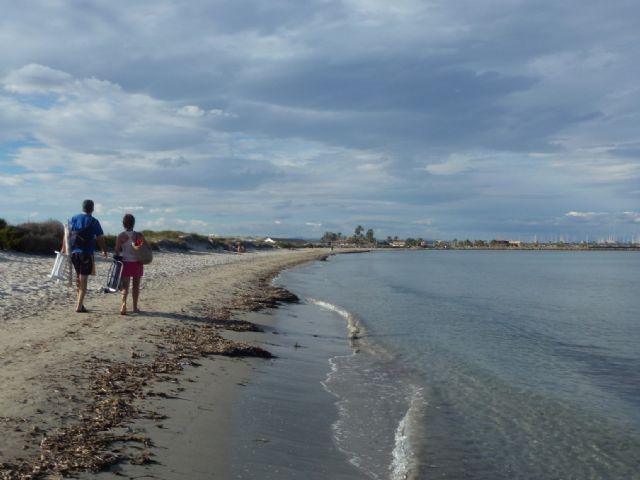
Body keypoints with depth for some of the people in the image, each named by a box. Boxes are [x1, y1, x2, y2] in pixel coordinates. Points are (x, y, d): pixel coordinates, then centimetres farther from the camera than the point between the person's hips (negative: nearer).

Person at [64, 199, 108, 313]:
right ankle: (79, 306, -7)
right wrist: (104, 251, 9)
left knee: (78, 278, 18)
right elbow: (100, 238, -5)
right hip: (86, 253, -5)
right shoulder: (93, 221, -6)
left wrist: (64, 248, 17)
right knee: (84, 279, -2)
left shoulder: (74, 218, 7)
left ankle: (80, 302, 25)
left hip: (74, 252, 5)